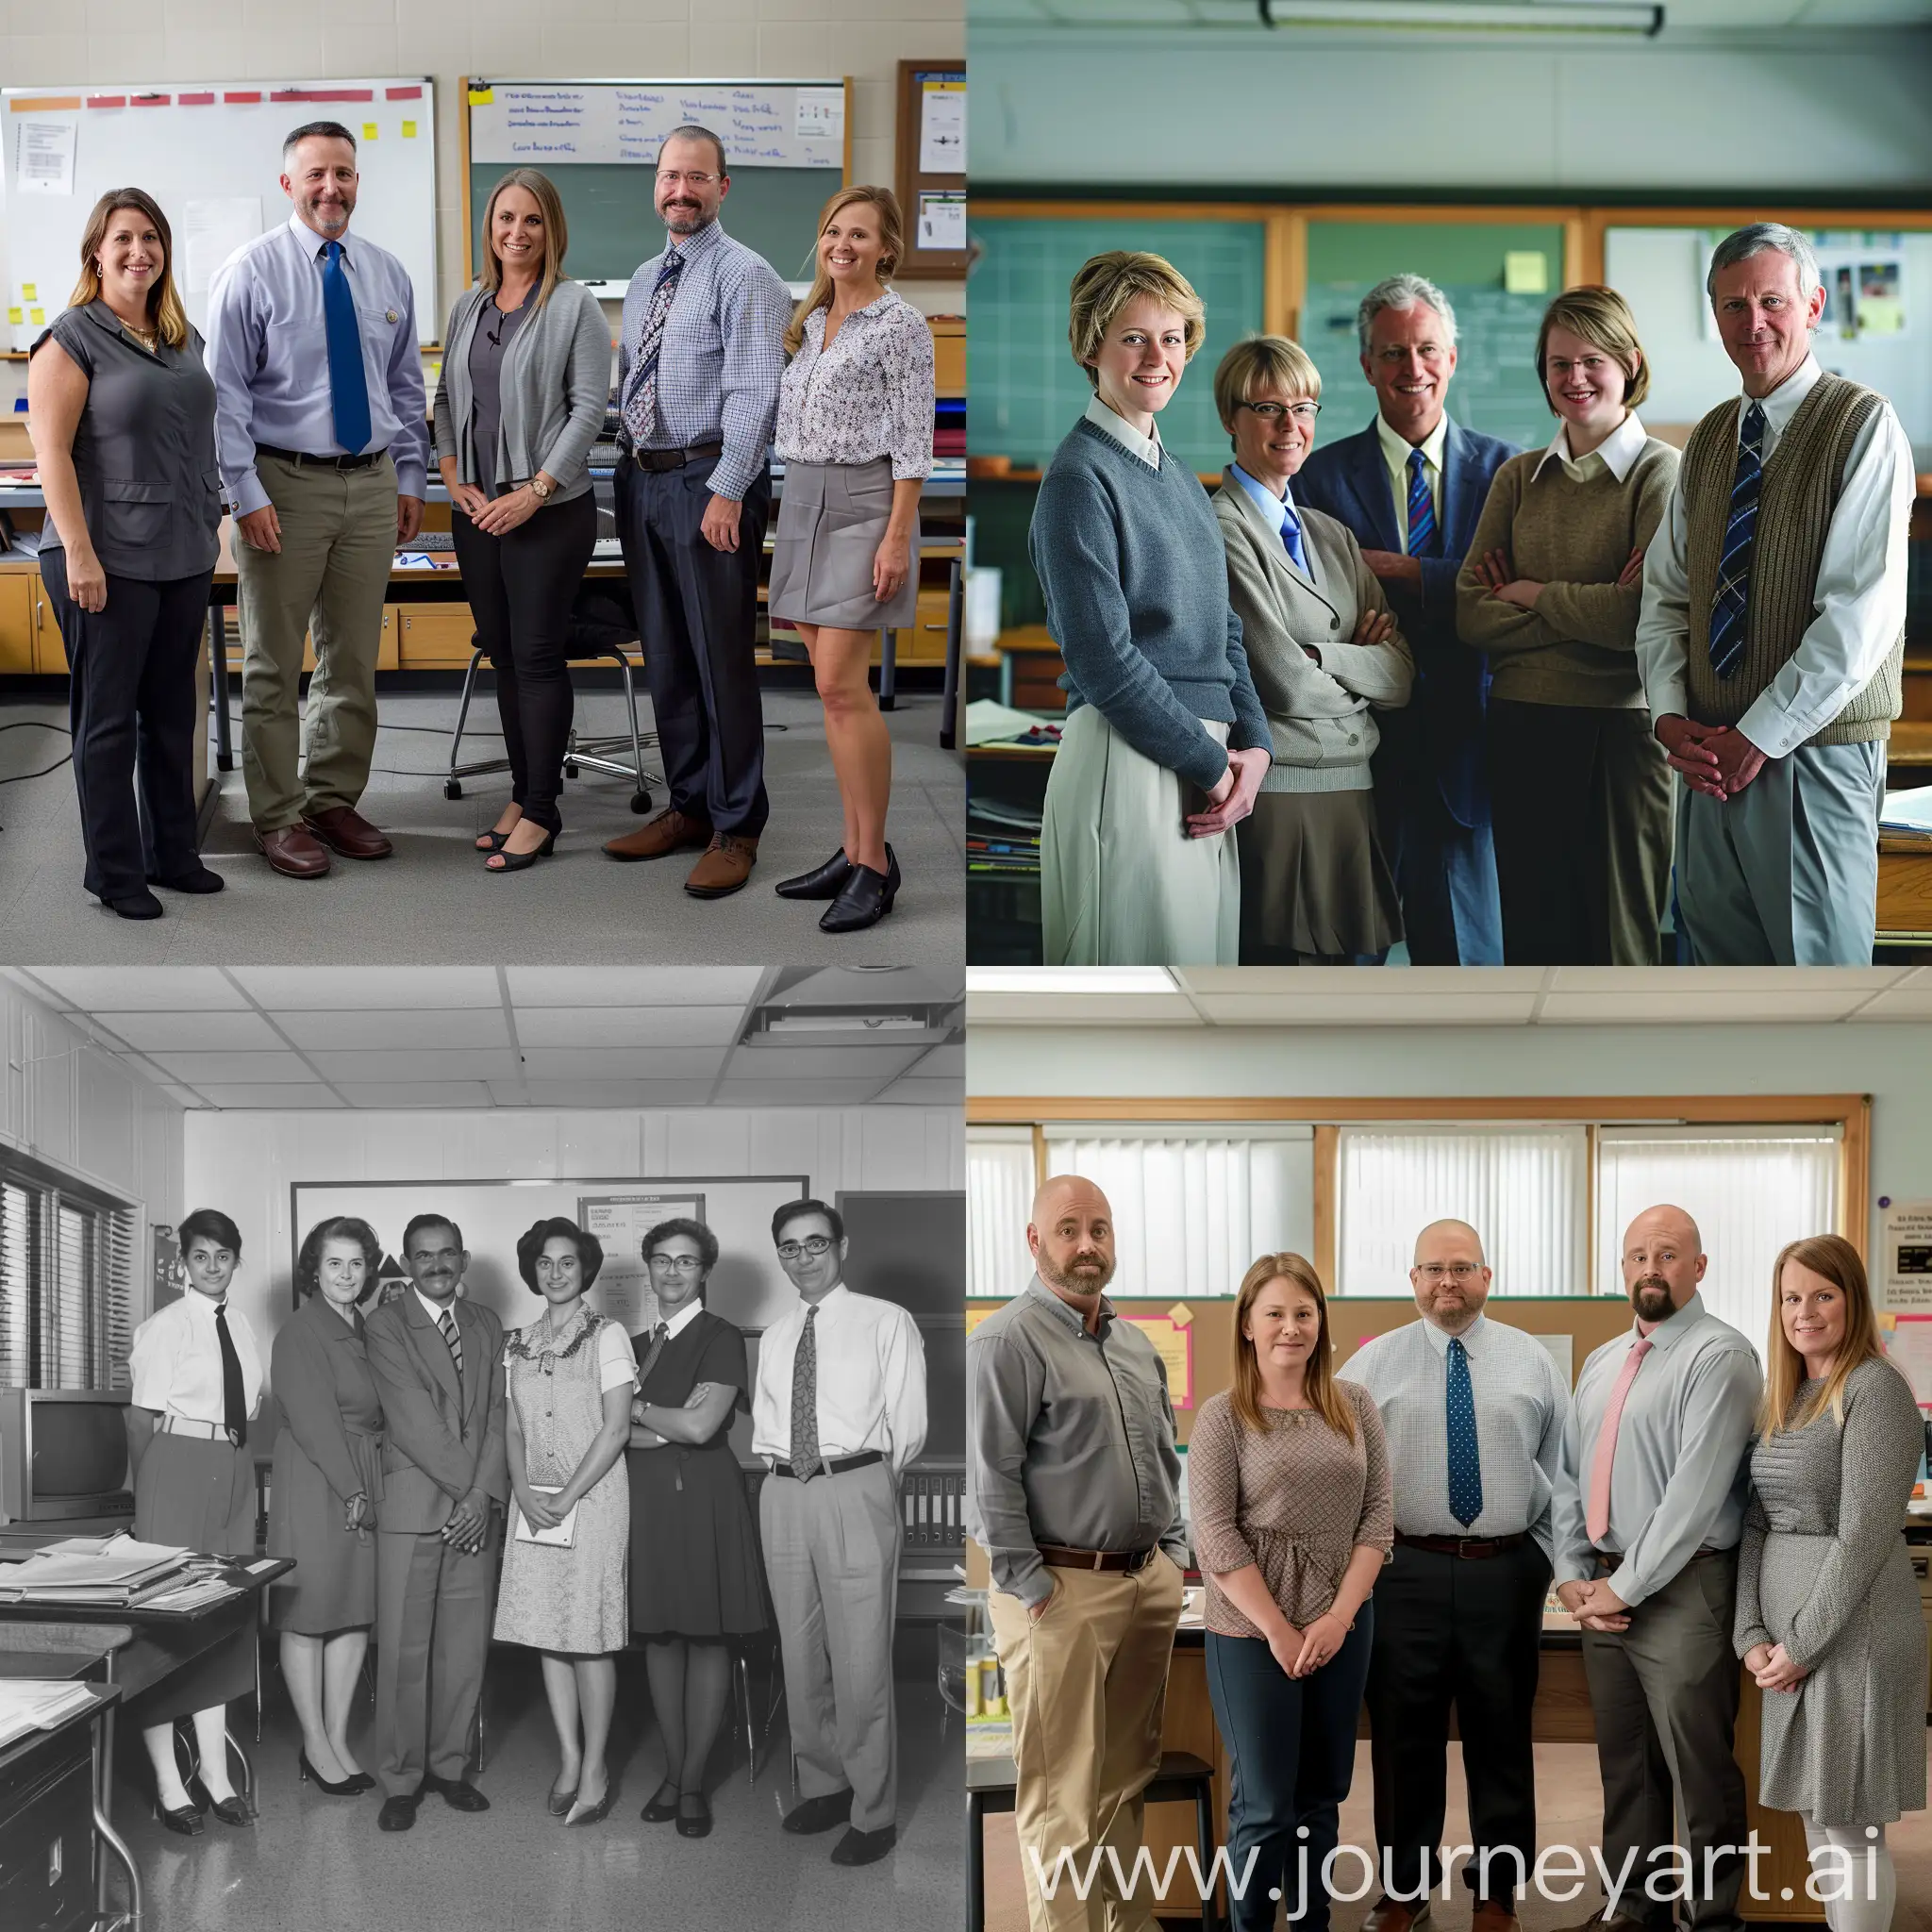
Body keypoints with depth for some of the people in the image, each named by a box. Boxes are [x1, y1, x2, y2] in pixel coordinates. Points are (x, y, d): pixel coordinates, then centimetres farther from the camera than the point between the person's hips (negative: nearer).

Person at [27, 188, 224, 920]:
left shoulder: (183, 337, 12)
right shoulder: (73, 337, -9)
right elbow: (52, 451, -13)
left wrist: (210, 530, 16)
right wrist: (79, 553, -19)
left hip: (184, 556, 7)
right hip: (109, 560, -6)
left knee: (171, 713, 13)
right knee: (108, 716, 1)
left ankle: (172, 853, 23)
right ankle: (114, 869, 9)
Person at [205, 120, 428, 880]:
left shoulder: (387, 274, 9)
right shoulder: (251, 271, -6)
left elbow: (406, 386, 15)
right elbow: (225, 391, -9)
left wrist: (411, 478, 9)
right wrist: (246, 494, -15)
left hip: (371, 483, 5)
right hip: (285, 482, -5)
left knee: (354, 660, 11)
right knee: (274, 663, 2)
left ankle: (335, 801, 24)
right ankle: (278, 817, 11)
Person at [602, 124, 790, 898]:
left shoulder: (744, 276, -8)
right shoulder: (643, 280, 15)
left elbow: (754, 393, -15)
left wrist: (726, 493, -21)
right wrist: (624, 473, 14)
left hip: (710, 483, -8)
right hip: (642, 479, 8)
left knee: (721, 659, -4)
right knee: (665, 655, 13)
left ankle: (735, 829, 5)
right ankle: (688, 806, 25)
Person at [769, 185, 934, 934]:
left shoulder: (901, 325, -7)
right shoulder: (812, 323, 15)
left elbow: (913, 438, -11)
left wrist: (897, 536, -18)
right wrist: (792, 524, 15)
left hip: (863, 501, -8)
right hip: (803, 501, 8)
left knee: (841, 684, -14)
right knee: (832, 685, 7)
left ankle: (875, 864, -9)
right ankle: (854, 851, 12)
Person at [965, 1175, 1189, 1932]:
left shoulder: (1135, 1344, 14)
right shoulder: (1006, 1341, -10)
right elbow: (988, 1480, -14)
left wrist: (1174, 1552, 13)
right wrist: (1036, 1591, -15)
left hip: (1150, 1583, 7)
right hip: (1063, 1590, -7)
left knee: (1127, 1779, 13)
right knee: (1062, 1795, -3)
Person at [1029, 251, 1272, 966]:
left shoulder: (1179, 478, 17)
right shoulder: (1080, 477, -9)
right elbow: (1102, 658, -15)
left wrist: (1253, 745, 1)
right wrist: (1212, 764, -11)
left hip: (1207, 766, 8)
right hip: (1127, 764, -8)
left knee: (1205, 959, 10)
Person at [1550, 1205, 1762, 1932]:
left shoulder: (1717, 1356, -11)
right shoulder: (1600, 1364, 15)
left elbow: (1696, 1488, -18)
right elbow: (1571, 1476, 15)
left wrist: (1627, 1585, -16)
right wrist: (1575, 1576, 1)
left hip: (1682, 1590, -7)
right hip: (1605, 1591, 7)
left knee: (1698, 1771, 0)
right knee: (1625, 1764, 14)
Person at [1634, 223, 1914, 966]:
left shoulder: (1863, 425, -8)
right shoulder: (1709, 439, 14)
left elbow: (1861, 616, -15)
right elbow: (1666, 592, 15)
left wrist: (1759, 737, -15)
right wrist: (1670, 715, -2)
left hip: (1817, 759, -6)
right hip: (1713, 762, 6)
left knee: (1817, 963, -2)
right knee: (1722, 964, 10)